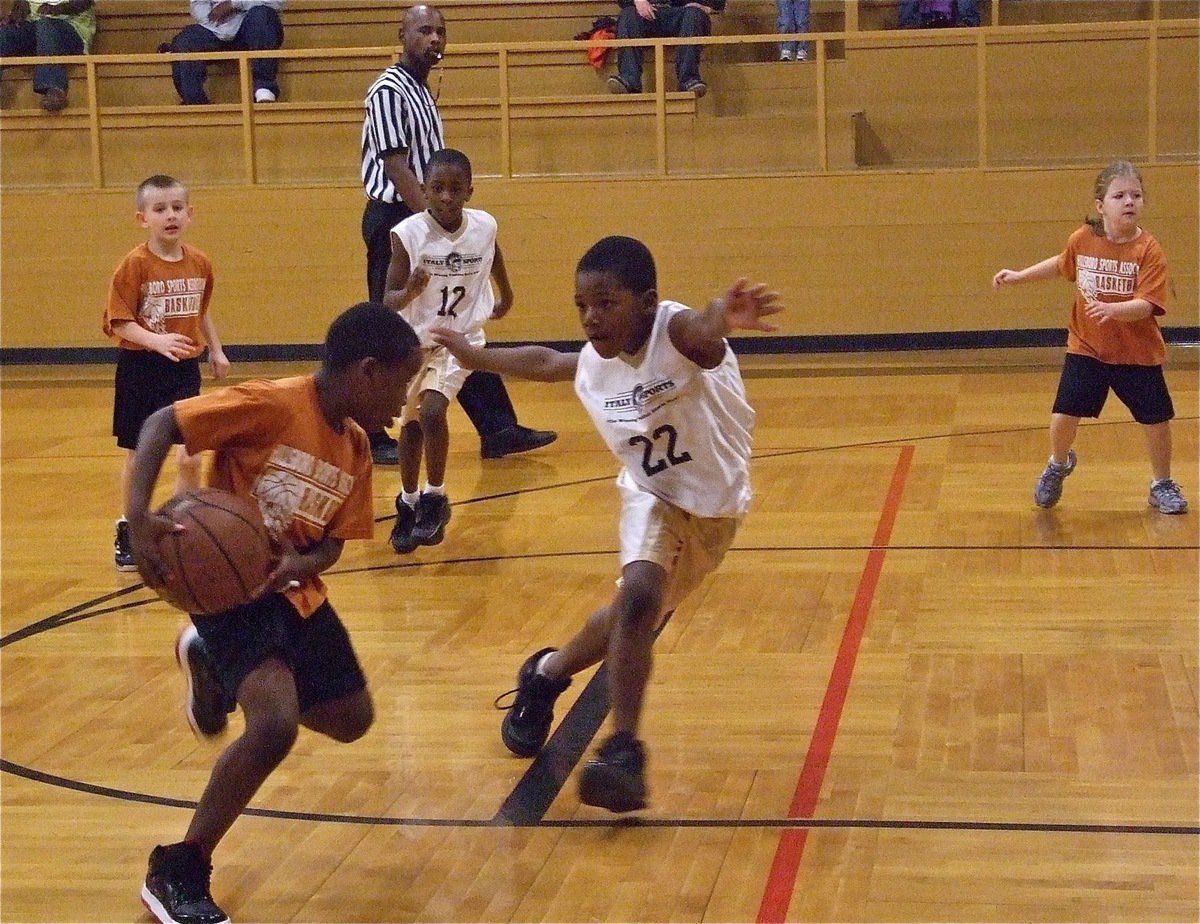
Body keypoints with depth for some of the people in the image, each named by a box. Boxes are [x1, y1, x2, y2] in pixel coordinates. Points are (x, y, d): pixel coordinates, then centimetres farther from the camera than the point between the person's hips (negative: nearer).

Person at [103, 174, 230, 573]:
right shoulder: (134, 265, -13)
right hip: (141, 370, -3)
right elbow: (120, 323, -16)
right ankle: (127, 533, 23)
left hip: (184, 368, 3)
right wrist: (157, 341, -29)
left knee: (190, 457, -1)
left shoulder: (199, 263, 2)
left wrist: (216, 350, 13)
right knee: (138, 457, 8)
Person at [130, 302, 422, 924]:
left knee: (351, 720, 19)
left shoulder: (355, 448, 2)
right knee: (277, 723, -28)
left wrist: (299, 564, -20)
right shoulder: (272, 406, -22)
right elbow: (161, 424, -21)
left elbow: (333, 542, 5)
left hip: (294, 588, 8)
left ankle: (212, 662, 40)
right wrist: (138, 517, -36)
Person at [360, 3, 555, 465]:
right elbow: (396, 168, -20)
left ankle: (498, 430, 11)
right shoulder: (389, 91, -13)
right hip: (395, 219, -10)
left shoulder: (422, 92, 16)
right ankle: (370, 438, 7)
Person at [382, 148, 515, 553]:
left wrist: (506, 295, 28)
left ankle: (435, 500, -3)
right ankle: (409, 505, 31)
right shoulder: (408, 234, -21)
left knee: (432, 411, -21)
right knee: (411, 423, 11)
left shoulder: (484, 227, -13)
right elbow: (388, 301, -22)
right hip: (413, 339, 1)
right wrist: (410, 290, -44)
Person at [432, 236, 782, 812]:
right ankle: (624, 749, -19)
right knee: (638, 595, -25)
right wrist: (473, 356, 24)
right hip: (653, 496, 2)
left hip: (714, 508, -2)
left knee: (634, 615, 8)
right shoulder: (592, 365, -13)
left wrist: (724, 316, -80)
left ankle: (546, 674, 36)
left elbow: (704, 331, -56)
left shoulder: (677, 334, -29)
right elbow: (542, 362, 12)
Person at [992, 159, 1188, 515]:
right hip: (1086, 348, 2)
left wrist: (1111, 309, -42)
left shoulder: (1148, 249, -17)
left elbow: (1146, 305, -25)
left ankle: (1161, 485, 27)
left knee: (1156, 419, 2)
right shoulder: (1082, 240, -7)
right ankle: (1058, 465, 31)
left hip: (1137, 353, -2)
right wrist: (1018, 276, 16)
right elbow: (1061, 264, 17)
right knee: (1064, 415, -3)